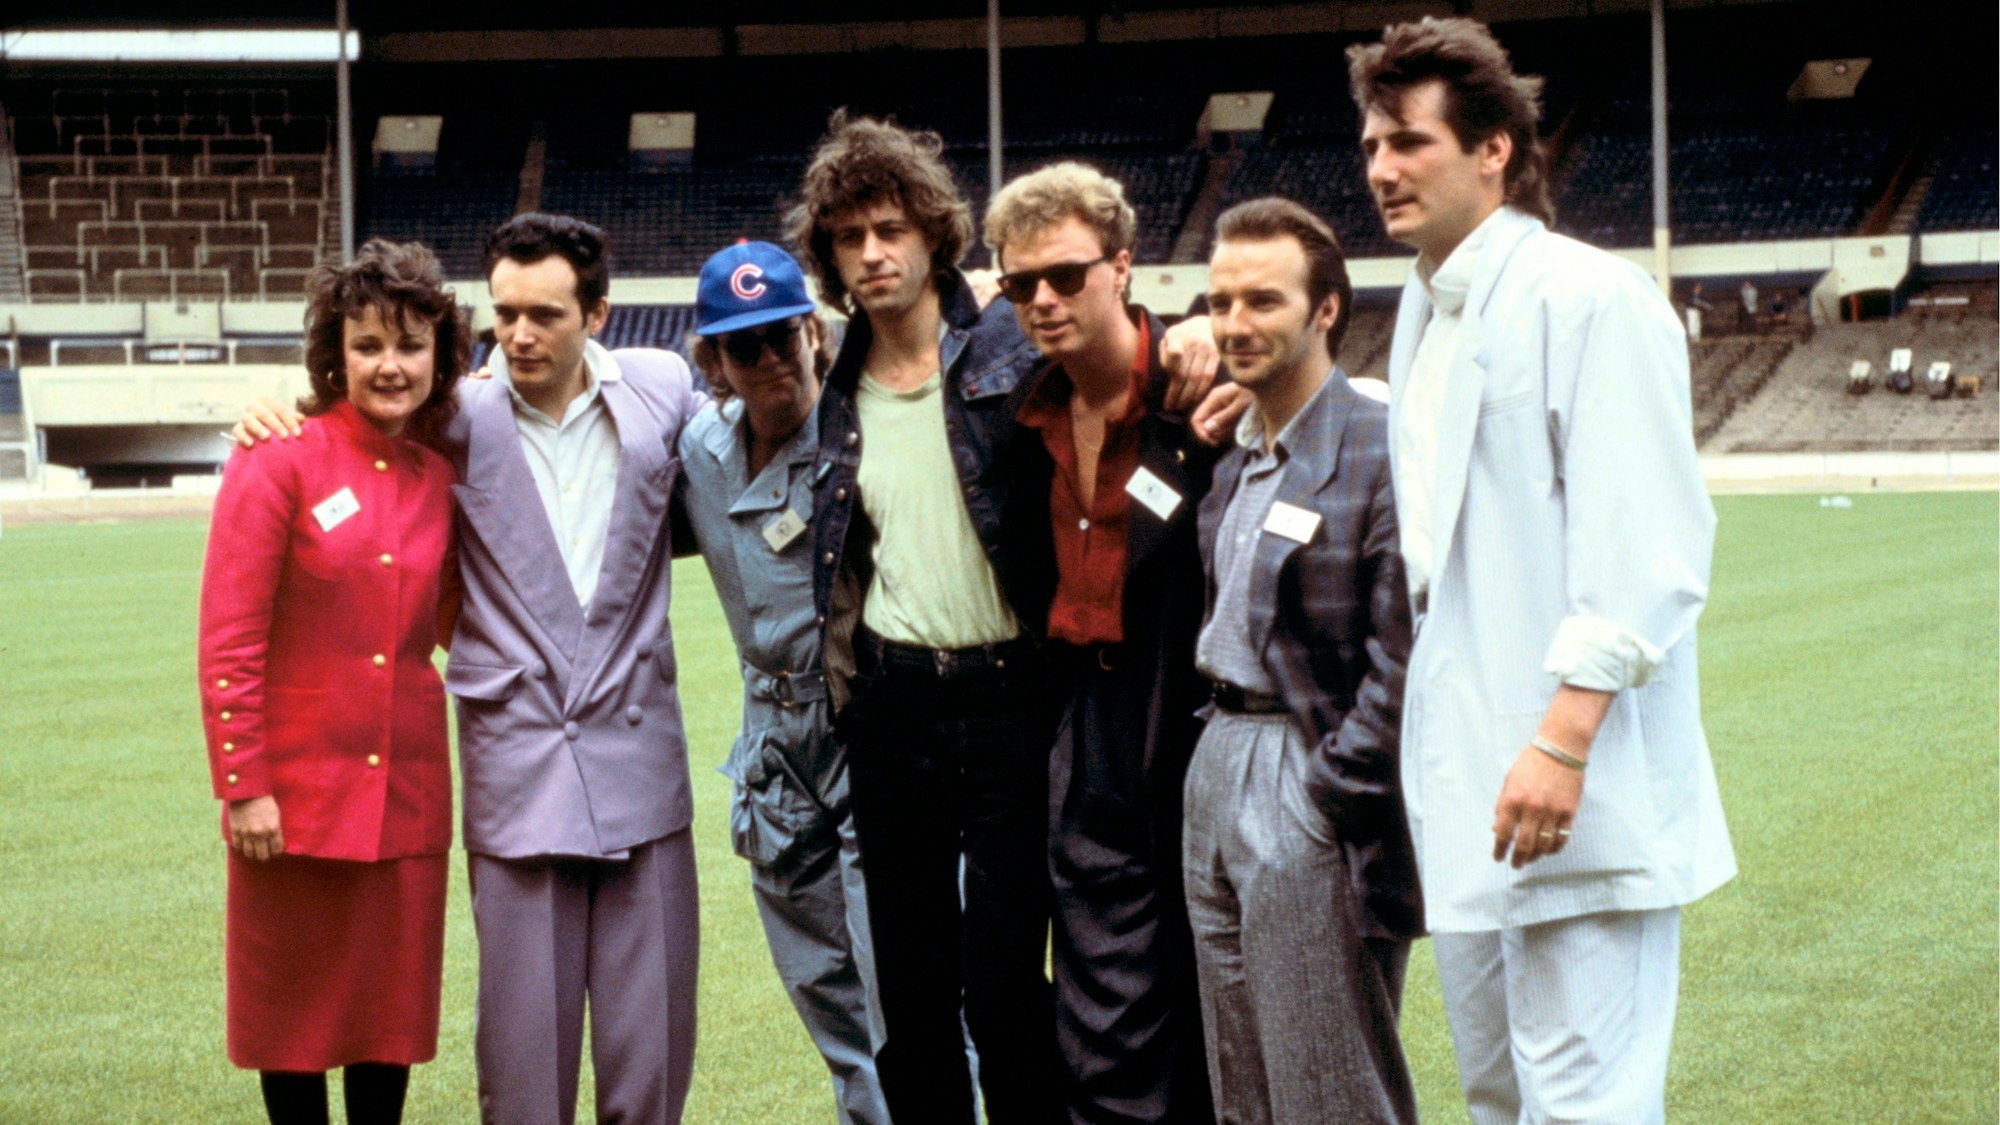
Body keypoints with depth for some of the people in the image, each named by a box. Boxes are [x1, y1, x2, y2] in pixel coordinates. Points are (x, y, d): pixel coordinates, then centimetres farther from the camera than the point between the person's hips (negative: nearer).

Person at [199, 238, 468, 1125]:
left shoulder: (440, 480, 7)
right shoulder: (279, 461, -9)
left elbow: (453, 626, 7)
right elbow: (227, 639, -10)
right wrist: (242, 786, -13)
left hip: (405, 791, 4)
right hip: (297, 792, -4)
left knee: (393, 1001, 12)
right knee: (293, 1009, 8)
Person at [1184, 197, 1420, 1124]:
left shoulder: (1380, 452, -14)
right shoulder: (1230, 456, 13)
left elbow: (1401, 660, -17)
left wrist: (1328, 795, -17)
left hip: (1313, 785, -8)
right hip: (1217, 770, 8)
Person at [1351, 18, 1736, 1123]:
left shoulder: (1590, 298, -11)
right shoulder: (1421, 313, 16)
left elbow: (1645, 550, -18)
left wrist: (1563, 742, -24)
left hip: (1580, 789, -9)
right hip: (1464, 783, 9)